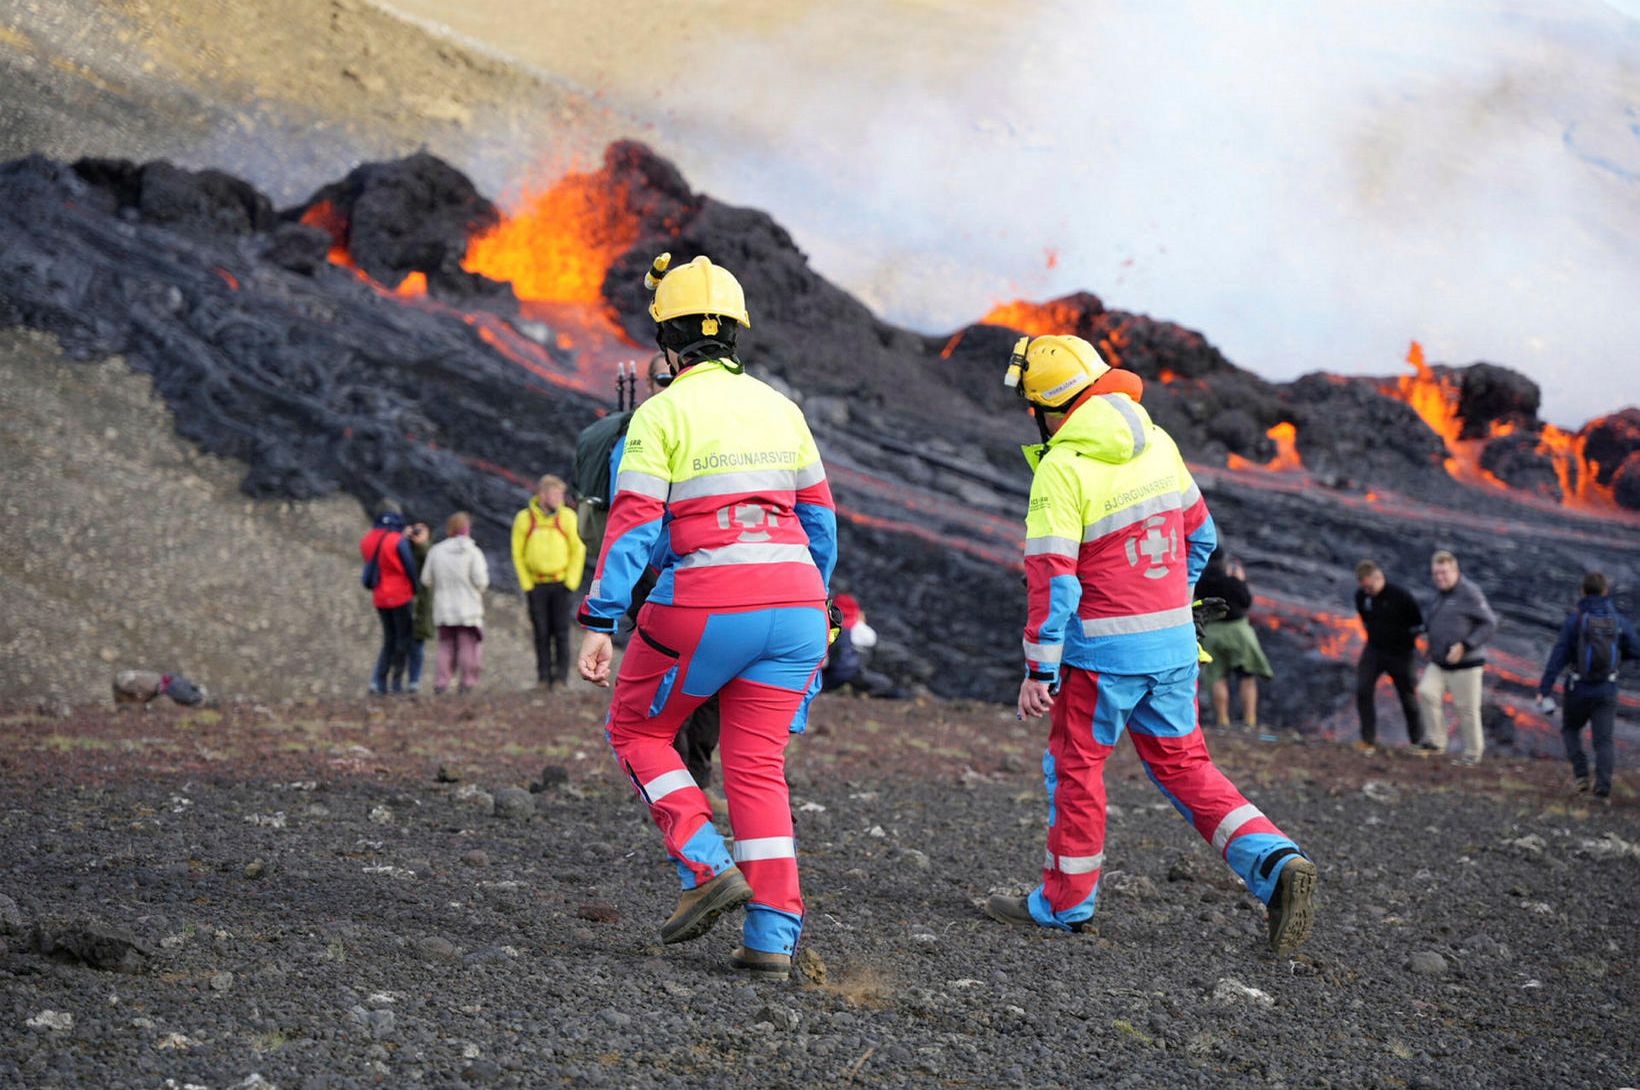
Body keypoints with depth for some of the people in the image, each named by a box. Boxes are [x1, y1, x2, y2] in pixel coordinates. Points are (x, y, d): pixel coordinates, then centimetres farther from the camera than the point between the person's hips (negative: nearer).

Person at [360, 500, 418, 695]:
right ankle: (397, 682, 6)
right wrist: (416, 592, 6)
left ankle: (378, 680, 1)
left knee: (389, 640, 15)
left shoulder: (367, 541, 4)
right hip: (401, 597, -6)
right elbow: (410, 568, -11)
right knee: (404, 639, 7)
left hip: (380, 598, 6)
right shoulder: (399, 541, -15)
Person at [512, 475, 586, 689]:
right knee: (541, 634, 2)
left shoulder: (567, 517, 0)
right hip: (537, 586, 1)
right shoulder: (524, 519, 1)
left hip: (562, 584, -1)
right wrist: (526, 585, -1)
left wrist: (571, 583, -4)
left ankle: (561, 676, 1)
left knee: (561, 632, -4)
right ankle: (544, 677, 7)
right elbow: (517, 554, 6)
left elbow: (578, 550, 3)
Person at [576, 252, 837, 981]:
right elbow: (819, 522, 18)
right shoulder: (778, 408, 14)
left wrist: (599, 626, -11)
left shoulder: (662, 414, -3)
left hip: (706, 605, -5)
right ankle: (773, 937, 0)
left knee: (637, 730, 16)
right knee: (757, 767, 9)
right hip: (792, 600, 5)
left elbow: (633, 527, -10)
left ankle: (707, 867, 1)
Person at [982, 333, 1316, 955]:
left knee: (1075, 766, 10)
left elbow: (1053, 578, -19)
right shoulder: (1156, 445, 5)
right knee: (1181, 764, 15)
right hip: (1174, 641, 7)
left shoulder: (1063, 469, -17)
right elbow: (1200, 536, 15)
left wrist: (1039, 670, -14)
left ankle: (1066, 903, 20)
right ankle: (1276, 865, 1)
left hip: (1105, 648, -6)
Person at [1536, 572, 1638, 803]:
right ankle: (1603, 788, -12)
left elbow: (1558, 657, -12)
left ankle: (1581, 773, 6)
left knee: (1570, 729, 22)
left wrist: (1544, 689, -11)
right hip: (1607, 691, 1)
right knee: (1603, 741, 3)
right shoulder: (1619, 621, -2)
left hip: (1579, 689, -1)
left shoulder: (1575, 620, -10)